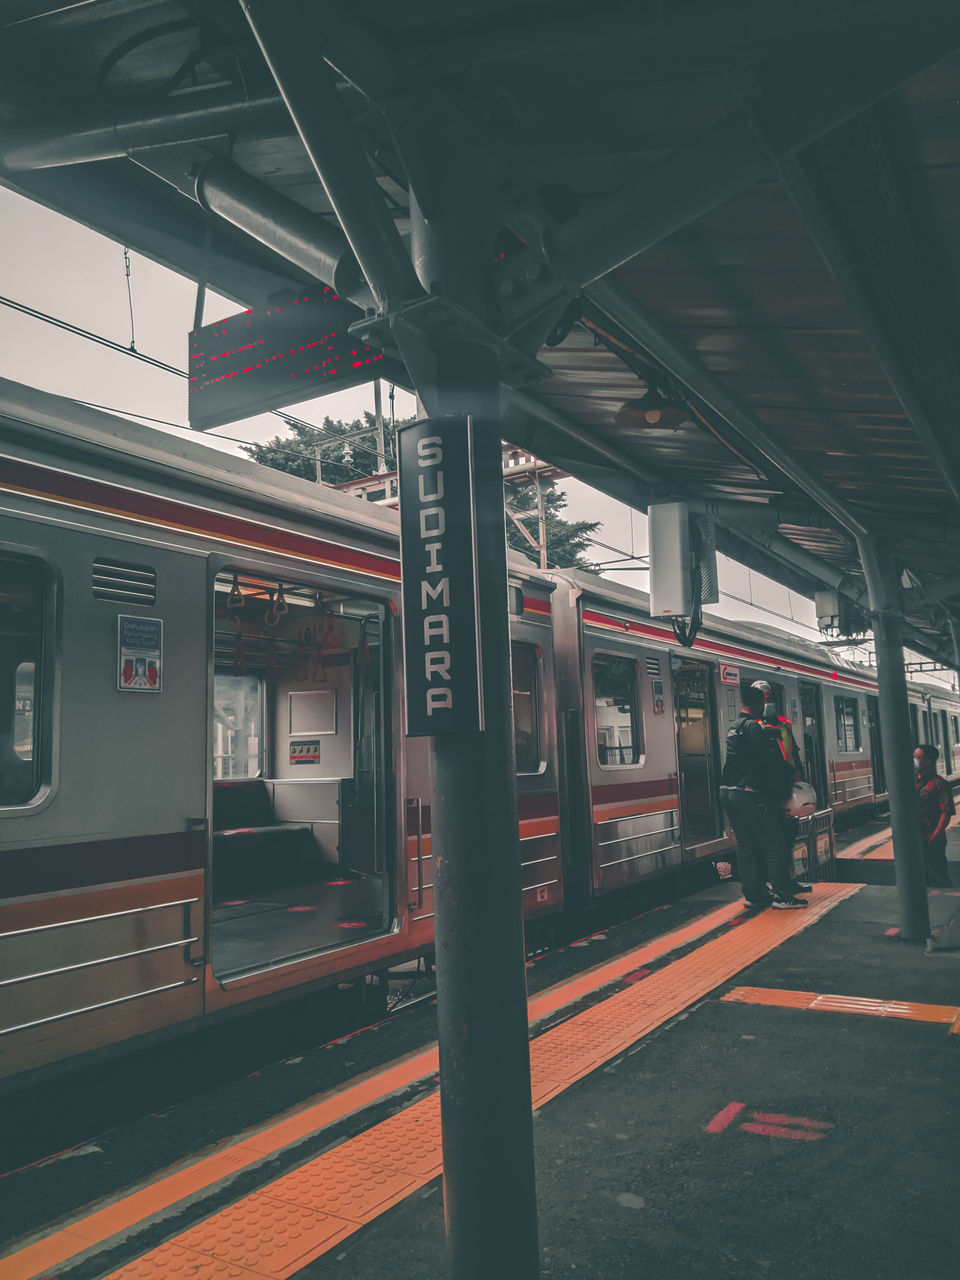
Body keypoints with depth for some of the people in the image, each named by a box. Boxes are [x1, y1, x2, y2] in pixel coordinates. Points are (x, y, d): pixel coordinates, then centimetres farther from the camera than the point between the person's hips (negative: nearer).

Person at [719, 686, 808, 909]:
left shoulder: (733, 729, 18)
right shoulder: (753, 727, -11)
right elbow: (771, 760, -14)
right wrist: (789, 776, -2)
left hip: (728, 792, 9)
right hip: (750, 794, -9)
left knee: (746, 846, 12)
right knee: (773, 845, -2)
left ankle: (754, 895, 16)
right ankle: (783, 896, 0)